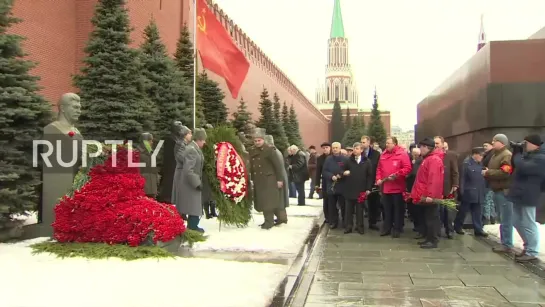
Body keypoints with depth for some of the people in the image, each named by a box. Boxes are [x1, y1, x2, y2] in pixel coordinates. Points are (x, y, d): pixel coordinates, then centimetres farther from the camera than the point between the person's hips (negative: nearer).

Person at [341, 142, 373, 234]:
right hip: (349, 189, 1)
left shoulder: (367, 161, 1)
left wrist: (368, 188, -5)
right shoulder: (348, 160, 6)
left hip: (361, 190, -1)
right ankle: (348, 226, 11)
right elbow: (343, 171, 10)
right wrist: (344, 173, -15)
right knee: (348, 209, 5)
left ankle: (359, 226, 16)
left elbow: (370, 176, 0)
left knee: (359, 209, 7)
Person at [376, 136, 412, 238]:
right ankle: (387, 228, 22)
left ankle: (397, 229, 13)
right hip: (385, 187, 6)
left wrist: (396, 175, -20)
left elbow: (407, 168, -14)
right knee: (387, 209, 13)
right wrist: (378, 178, 0)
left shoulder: (402, 154, -8)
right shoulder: (383, 155, 10)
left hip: (397, 187, -5)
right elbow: (379, 168, 15)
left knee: (398, 209, 4)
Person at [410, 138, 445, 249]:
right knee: (427, 217, 14)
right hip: (425, 196, 10)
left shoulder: (434, 160, -15)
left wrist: (430, 195, -26)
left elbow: (434, 179, -23)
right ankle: (429, 239, 21)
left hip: (429, 196, -10)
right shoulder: (428, 159, 18)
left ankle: (433, 241, 2)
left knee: (431, 218, -4)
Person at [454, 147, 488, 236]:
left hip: (478, 193, 6)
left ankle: (478, 229, 14)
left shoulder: (480, 163, 9)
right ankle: (457, 227, 21)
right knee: (463, 211, 7)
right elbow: (462, 178, -14)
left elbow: (482, 177, 11)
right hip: (468, 192, -6)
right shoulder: (466, 163, -13)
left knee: (477, 212, 9)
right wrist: (462, 191, -15)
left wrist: (483, 190, 7)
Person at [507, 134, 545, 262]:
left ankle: (532, 252, 7)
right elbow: (516, 166, 21)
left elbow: (523, 167, -29)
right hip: (519, 194, 10)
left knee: (528, 224, -3)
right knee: (517, 222, 15)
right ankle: (528, 247, 26)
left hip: (527, 196, -10)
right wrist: (516, 151, 9)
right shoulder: (529, 155, 16)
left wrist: (517, 155, -12)